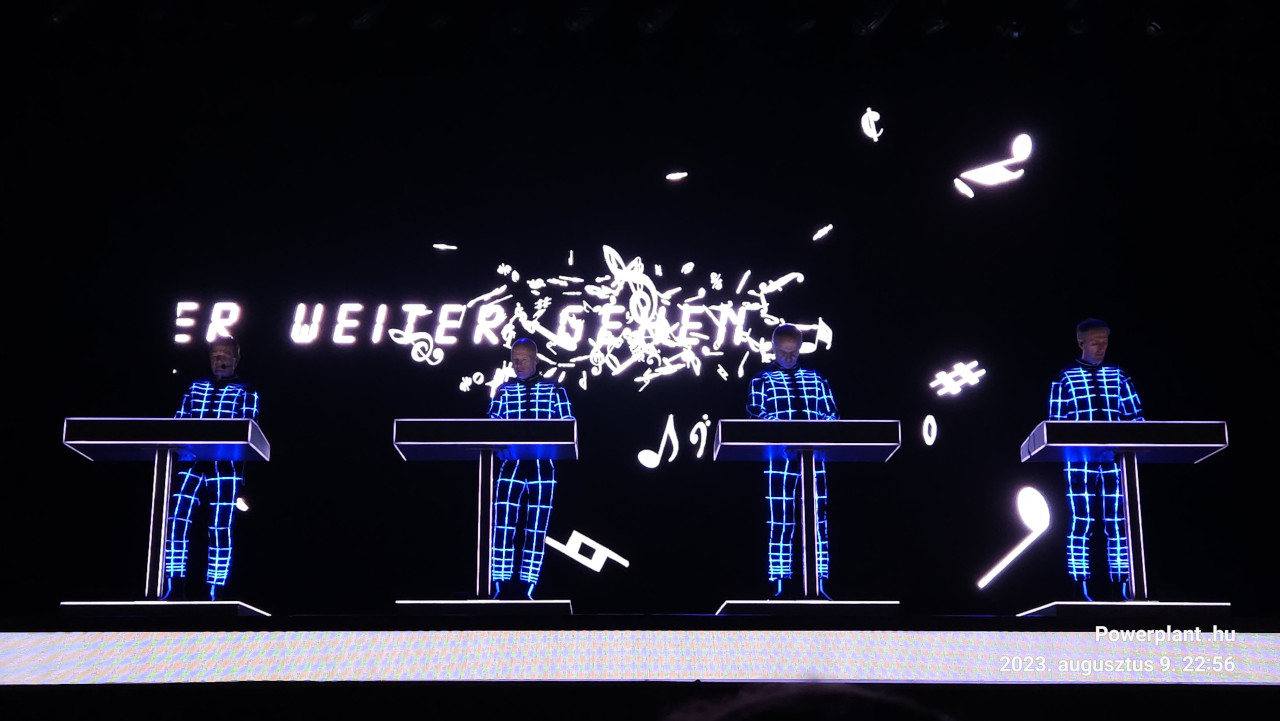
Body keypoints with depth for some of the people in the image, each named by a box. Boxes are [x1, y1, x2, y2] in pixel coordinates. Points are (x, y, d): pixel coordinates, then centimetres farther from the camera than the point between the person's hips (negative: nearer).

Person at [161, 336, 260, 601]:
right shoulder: (195, 387, 19)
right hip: (192, 463, 3)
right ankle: (175, 588, -6)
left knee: (220, 530, -3)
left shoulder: (246, 393, 8)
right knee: (176, 520, -11)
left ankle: (214, 595, 1)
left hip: (225, 468, -3)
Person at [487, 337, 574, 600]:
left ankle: (526, 587, 6)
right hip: (511, 463, 1)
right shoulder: (503, 390, 11)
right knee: (502, 524, -9)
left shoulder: (554, 389, 6)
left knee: (537, 528, 0)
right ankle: (502, 586, -3)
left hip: (542, 465, -1)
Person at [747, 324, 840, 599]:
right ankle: (781, 584, 3)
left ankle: (818, 584, 4)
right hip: (779, 460, -2)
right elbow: (756, 416, -1)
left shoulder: (815, 378, 17)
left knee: (818, 520, 0)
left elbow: (832, 414, 13)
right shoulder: (762, 380, 9)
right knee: (780, 523, -2)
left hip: (814, 457, 2)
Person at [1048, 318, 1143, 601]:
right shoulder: (1065, 378, 6)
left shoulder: (1119, 376, 12)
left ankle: (1120, 588, 8)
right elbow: (1056, 422, 4)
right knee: (1081, 523, -3)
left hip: (1115, 460, 2)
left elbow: (1135, 416, 10)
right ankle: (1081, 590, 1)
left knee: (1118, 524, 2)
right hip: (1080, 461, -2)